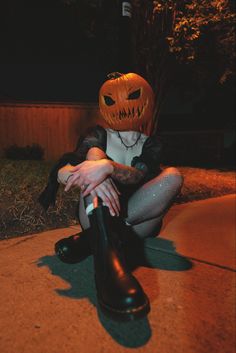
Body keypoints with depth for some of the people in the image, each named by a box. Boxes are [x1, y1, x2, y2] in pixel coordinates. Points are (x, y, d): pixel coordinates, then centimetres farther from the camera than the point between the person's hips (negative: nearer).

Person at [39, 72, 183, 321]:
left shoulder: (151, 145, 5)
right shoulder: (99, 136, 3)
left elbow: (138, 176, -19)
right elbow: (62, 172, -15)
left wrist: (108, 167, -40)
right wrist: (83, 173, -39)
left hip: (135, 221, 1)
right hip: (97, 216, 0)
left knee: (173, 176, -20)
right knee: (94, 153, -20)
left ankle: (90, 239, -27)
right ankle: (106, 252, -47)